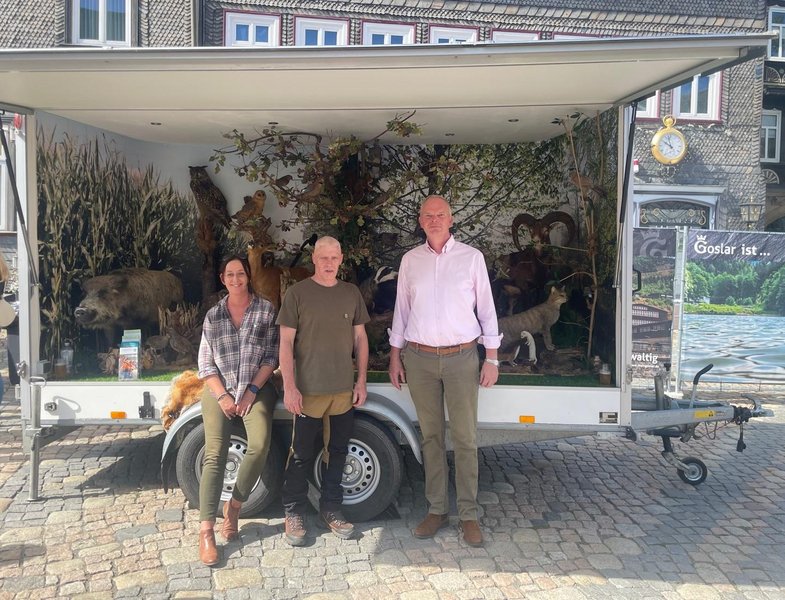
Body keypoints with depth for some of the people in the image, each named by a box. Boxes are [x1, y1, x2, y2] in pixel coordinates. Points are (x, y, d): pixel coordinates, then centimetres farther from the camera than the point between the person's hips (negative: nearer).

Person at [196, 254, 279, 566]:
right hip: (219, 390, 1)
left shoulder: (265, 310, 3)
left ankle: (234, 505, -3)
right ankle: (206, 530, -8)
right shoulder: (213, 315, 8)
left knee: (259, 446, -24)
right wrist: (223, 396, -8)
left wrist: (251, 391, -9)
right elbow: (205, 363, 6)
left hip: (256, 389, -1)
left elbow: (271, 356, -1)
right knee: (214, 455, -13)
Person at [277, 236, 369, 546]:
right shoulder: (297, 293, -4)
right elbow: (286, 342, -6)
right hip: (308, 390, -3)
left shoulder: (351, 293, 7)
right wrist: (289, 386, -12)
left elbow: (360, 338, 11)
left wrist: (361, 381, 6)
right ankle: (294, 514, 23)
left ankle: (330, 511, 29)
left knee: (337, 451, 13)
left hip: (344, 390, 4)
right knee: (302, 454, 6)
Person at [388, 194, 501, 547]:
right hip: (419, 359, 2)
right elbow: (401, 309, 12)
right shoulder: (410, 260, 8)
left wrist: (492, 359, -1)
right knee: (431, 436, 9)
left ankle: (468, 515, 12)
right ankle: (437, 510, 20)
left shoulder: (471, 257, 2)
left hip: (461, 357, -2)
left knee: (465, 438, 0)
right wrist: (395, 357, 9)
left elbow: (486, 308, 3)